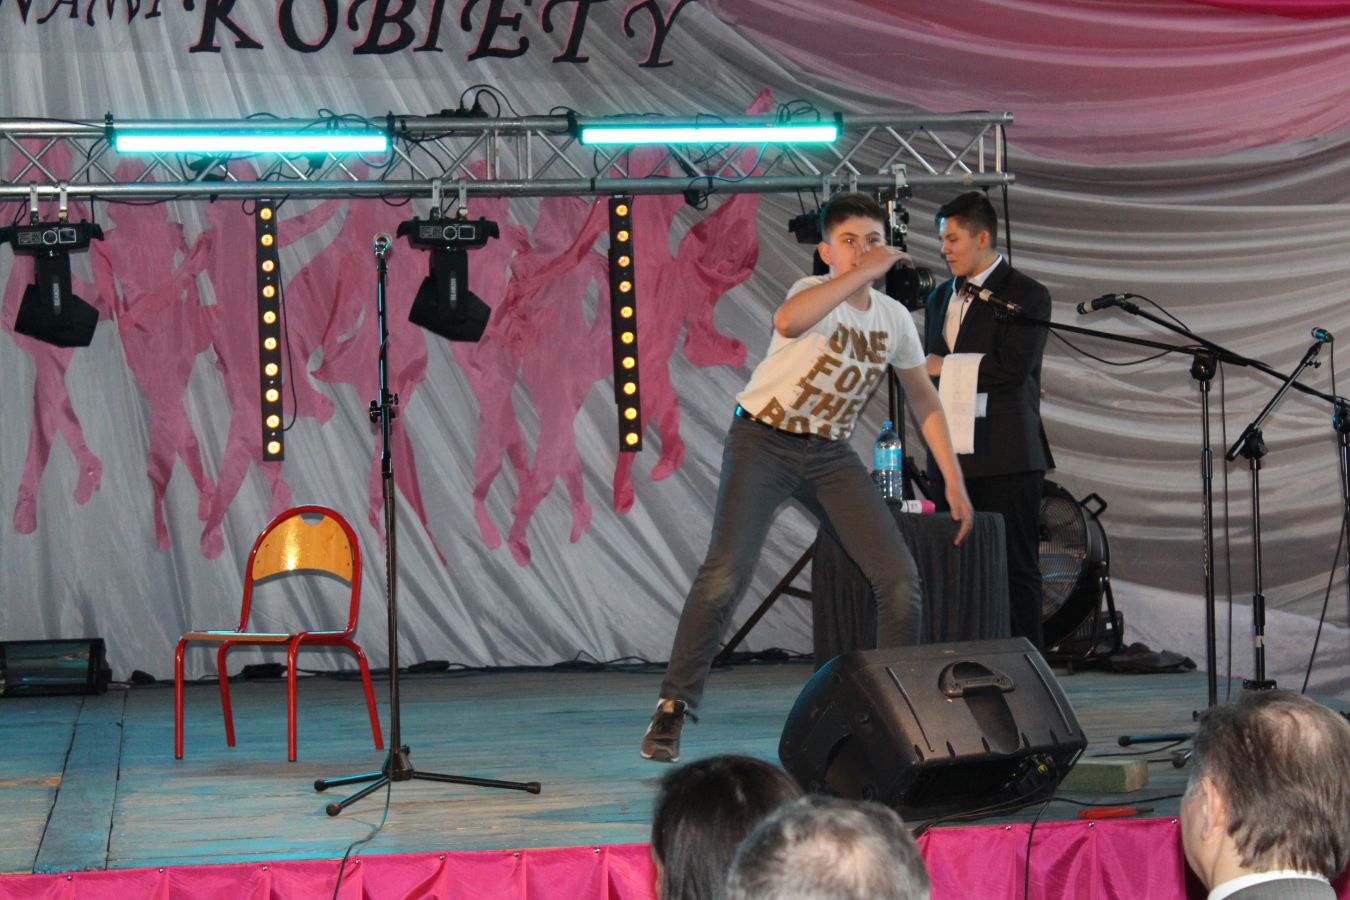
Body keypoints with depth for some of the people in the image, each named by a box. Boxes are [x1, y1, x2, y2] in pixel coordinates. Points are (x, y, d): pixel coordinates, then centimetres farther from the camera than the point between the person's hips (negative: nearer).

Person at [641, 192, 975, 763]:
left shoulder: (894, 318, 0)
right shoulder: (815, 292, -18)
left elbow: (924, 399, 14)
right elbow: (787, 321, -45)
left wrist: (954, 481, 9)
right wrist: (865, 272, -41)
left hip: (830, 455, 6)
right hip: (763, 442, -5)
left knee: (900, 578, -3)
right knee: (727, 571, -23)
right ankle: (672, 709, -11)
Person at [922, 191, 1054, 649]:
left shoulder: (1026, 295, -4)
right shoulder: (940, 298, 18)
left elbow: (1013, 366, -16)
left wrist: (946, 367, -7)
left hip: (1006, 456, -6)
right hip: (952, 455, 6)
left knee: (1016, 568, -4)